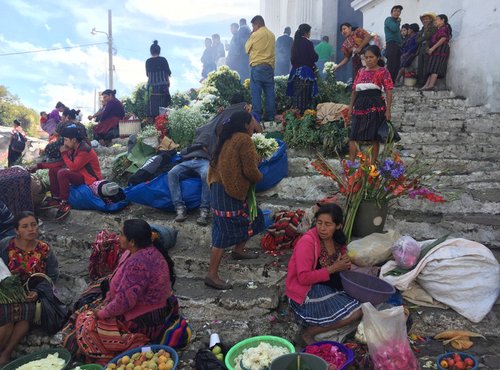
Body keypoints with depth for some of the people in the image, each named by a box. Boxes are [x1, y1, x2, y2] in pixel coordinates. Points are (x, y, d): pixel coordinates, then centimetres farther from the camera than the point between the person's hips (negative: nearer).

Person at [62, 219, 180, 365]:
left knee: (87, 326, -1)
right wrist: (108, 299, 7)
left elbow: (125, 300, -29)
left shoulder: (138, 263, -32)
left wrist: (103, 313, -14)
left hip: (146, 319, -10)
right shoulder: (145, 250, -1)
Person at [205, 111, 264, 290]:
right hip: (229, 192, -10)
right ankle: (212, 275, -3)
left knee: (249, 217, 24)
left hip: (222, 186, 10)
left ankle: (238, 250, 42)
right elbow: (250, 171, -18)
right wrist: (259, 177, 3)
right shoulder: (244, 140, -14)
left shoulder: (229, 138, 15)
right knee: (225, 231, -7)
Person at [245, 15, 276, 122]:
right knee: (269, 92, 7)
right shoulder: (271, 35, 11)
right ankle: (270, 116, 10)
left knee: (256, 93, -2)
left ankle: (257, 116, -4)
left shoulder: (255, 35, -6)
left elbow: (247, 48, 5)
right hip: (270, 66, 5)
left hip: (257, 66, -5)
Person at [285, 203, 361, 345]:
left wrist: (345, 264, -9)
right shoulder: (307, 241, -20)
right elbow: (304, 278, -25)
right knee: (354, 312, -18)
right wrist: (333, 269, -22)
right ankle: (309, 333, -3)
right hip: (306, 292, -8)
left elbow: (339, 268, 16)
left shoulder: (337, 240, 2)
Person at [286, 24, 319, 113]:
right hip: (306, 72, -7)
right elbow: (314, 58, -9)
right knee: (305, 96, -3)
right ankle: (304, 113, -2)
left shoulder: (295, 43, 9)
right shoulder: (308, 43, -10)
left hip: (295, 71, 7)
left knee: (296, 95, 9)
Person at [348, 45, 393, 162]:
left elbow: (388, 91, -4)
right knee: (353, 136, 0)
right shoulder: (361, 71, 16)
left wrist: (388, 110, -11)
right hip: (360, 106, 5)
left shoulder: (383, 72, 2)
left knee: (374, 137, 0)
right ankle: (351, 163, 5)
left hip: (375, 106, -4)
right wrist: (351, 106, 13)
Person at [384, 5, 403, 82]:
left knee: (396, 66, 1)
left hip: (397, 45, 9)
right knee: (391, 66, -16)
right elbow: (394, 28, -16)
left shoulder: (396, 22, 28)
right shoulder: (389, 19, 3)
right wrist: (398, 22, 2)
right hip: (391, 44, -9)